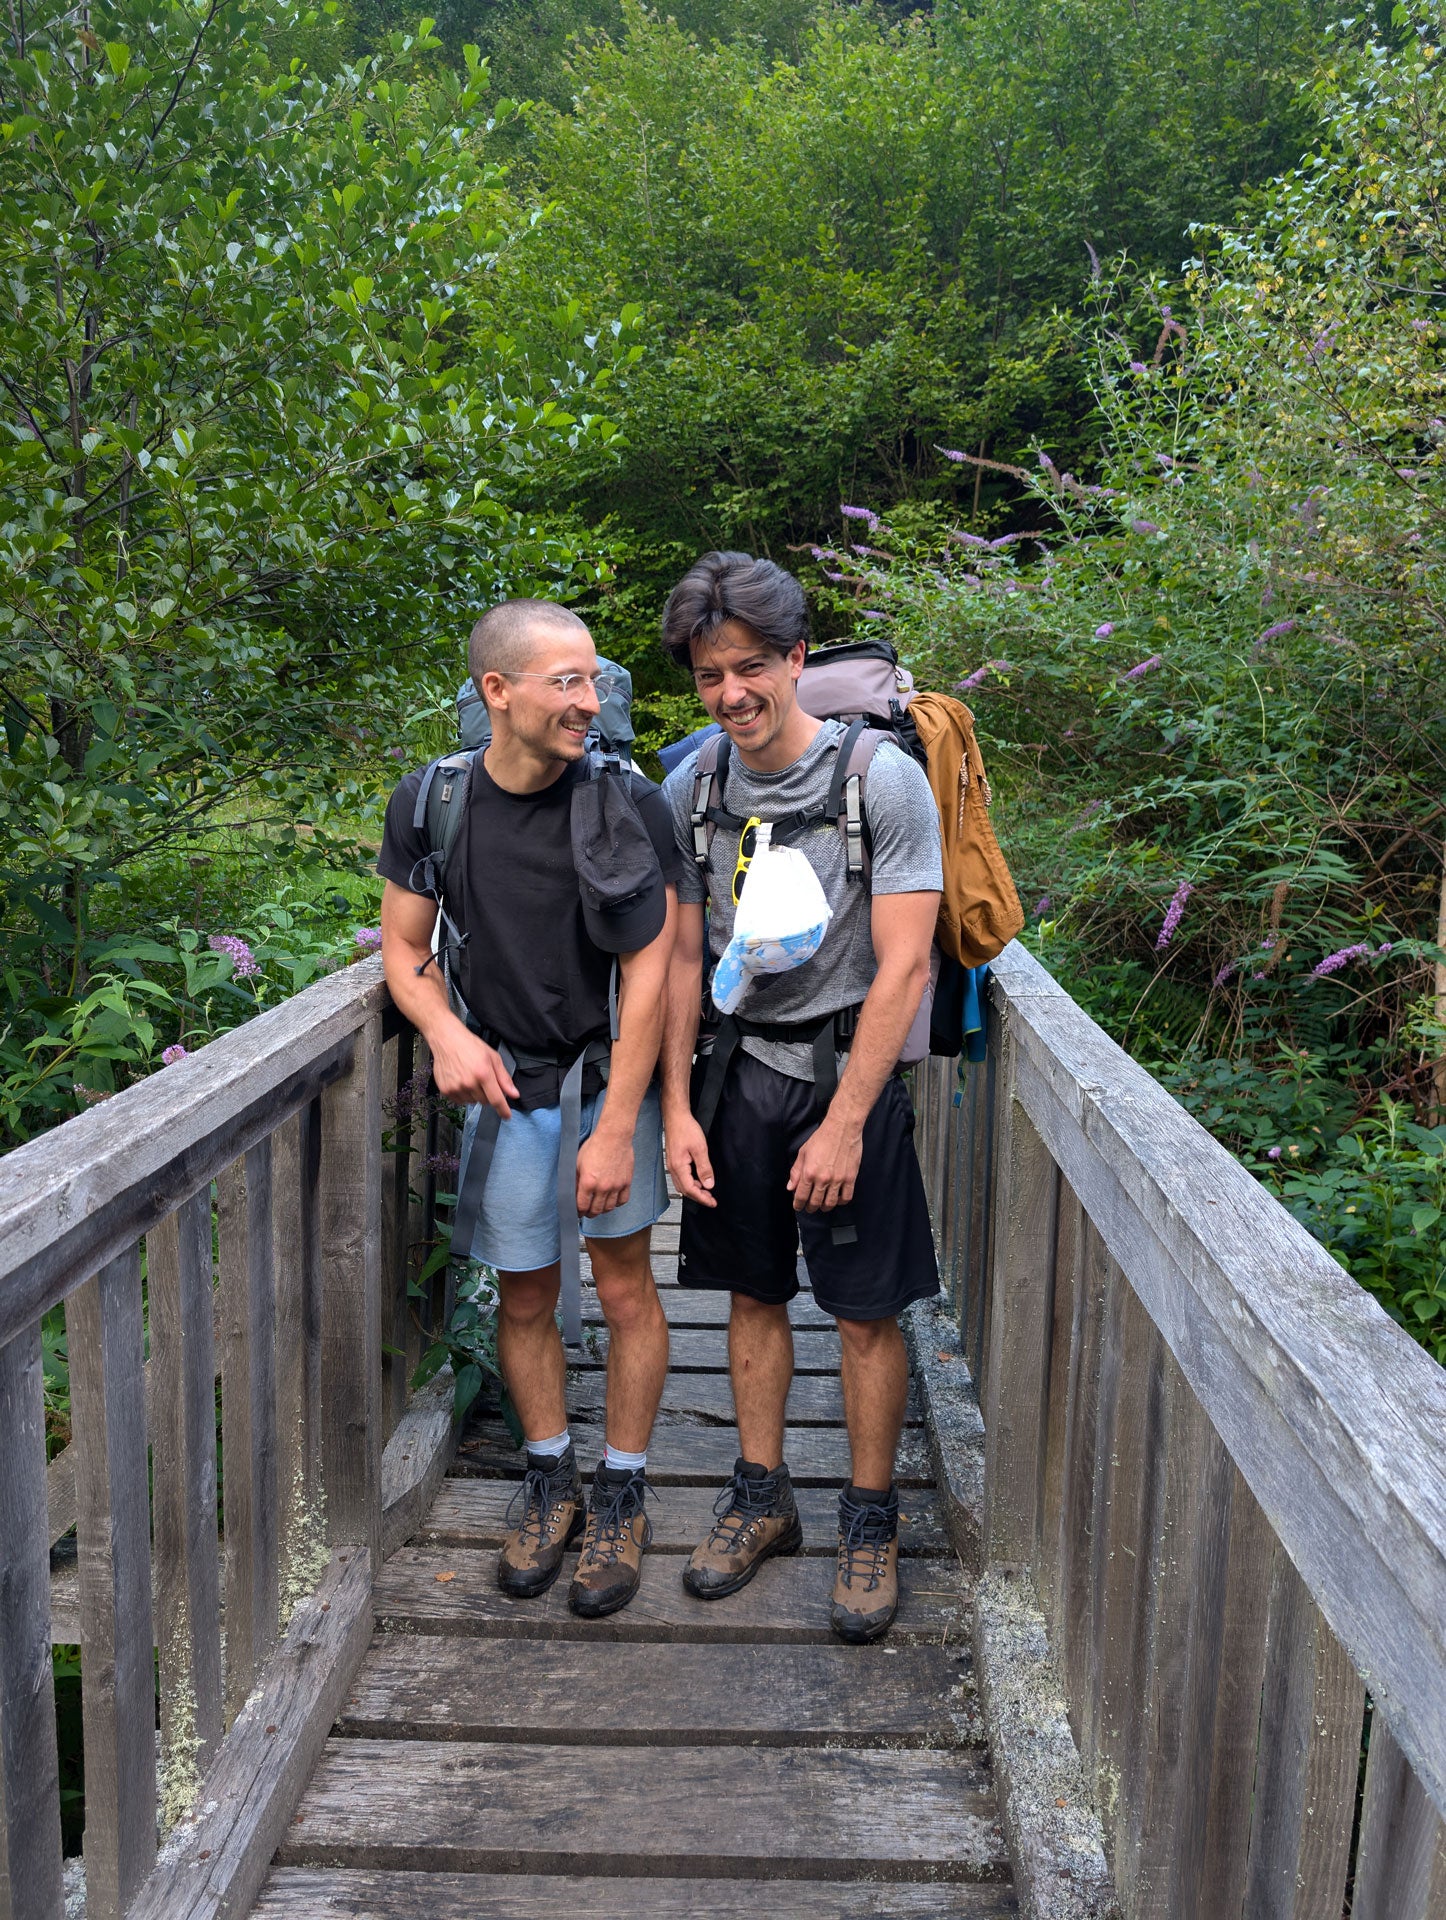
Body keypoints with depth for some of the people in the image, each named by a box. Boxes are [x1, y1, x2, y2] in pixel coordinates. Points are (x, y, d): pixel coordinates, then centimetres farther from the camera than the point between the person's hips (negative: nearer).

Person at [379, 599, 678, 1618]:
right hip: (503, 1085, 2)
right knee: (524, 1297, 12)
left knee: (625, 1288, 6)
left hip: (610, 1077, -2)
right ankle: (551, 1482, 33)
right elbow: (404, 946, 6)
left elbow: (647, 977, -14)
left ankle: (622, 1498, 25)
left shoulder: (630, 806, -14)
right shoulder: (429, 804, -6)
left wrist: (616, 1128, -16)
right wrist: (446, 1032, -15)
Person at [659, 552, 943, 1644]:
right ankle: (763, 1498, 30)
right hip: (737, 1072, 4)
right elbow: (682, 959, 6)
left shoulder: (885, 779, -13)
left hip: (847, 1070, -4)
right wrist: (677, 1108, 1)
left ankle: (872, 1522, 21)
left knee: (867, 1311, 4)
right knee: (754, 1292, 14)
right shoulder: (691, 791, 2)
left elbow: (902, 967, -15)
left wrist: (845, 1122, -17)